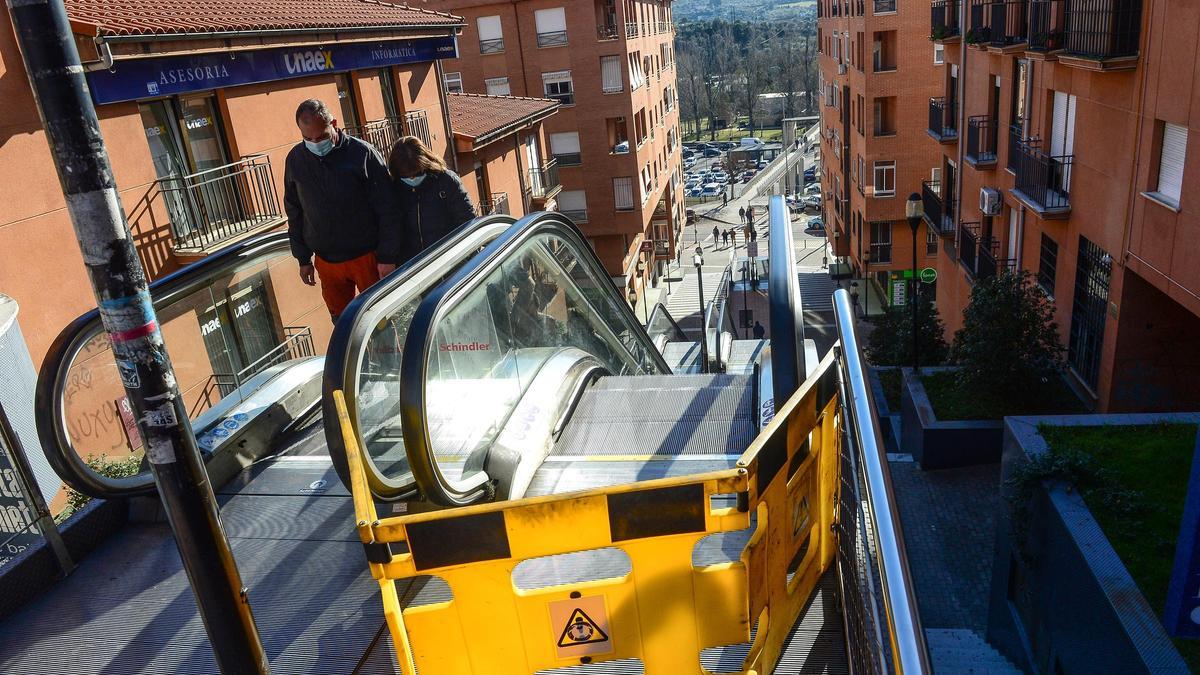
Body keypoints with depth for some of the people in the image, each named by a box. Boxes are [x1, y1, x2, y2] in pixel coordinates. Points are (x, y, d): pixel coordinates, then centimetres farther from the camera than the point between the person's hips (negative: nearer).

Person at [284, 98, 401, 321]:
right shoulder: (295, 159, 0)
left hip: (367, 256, -3)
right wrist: (303, 259, 11)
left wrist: (388, 257, -11)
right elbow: (294, 213, 11)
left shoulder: (363, 153, -12)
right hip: (326, 262, 4)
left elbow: (387, 210, -10)